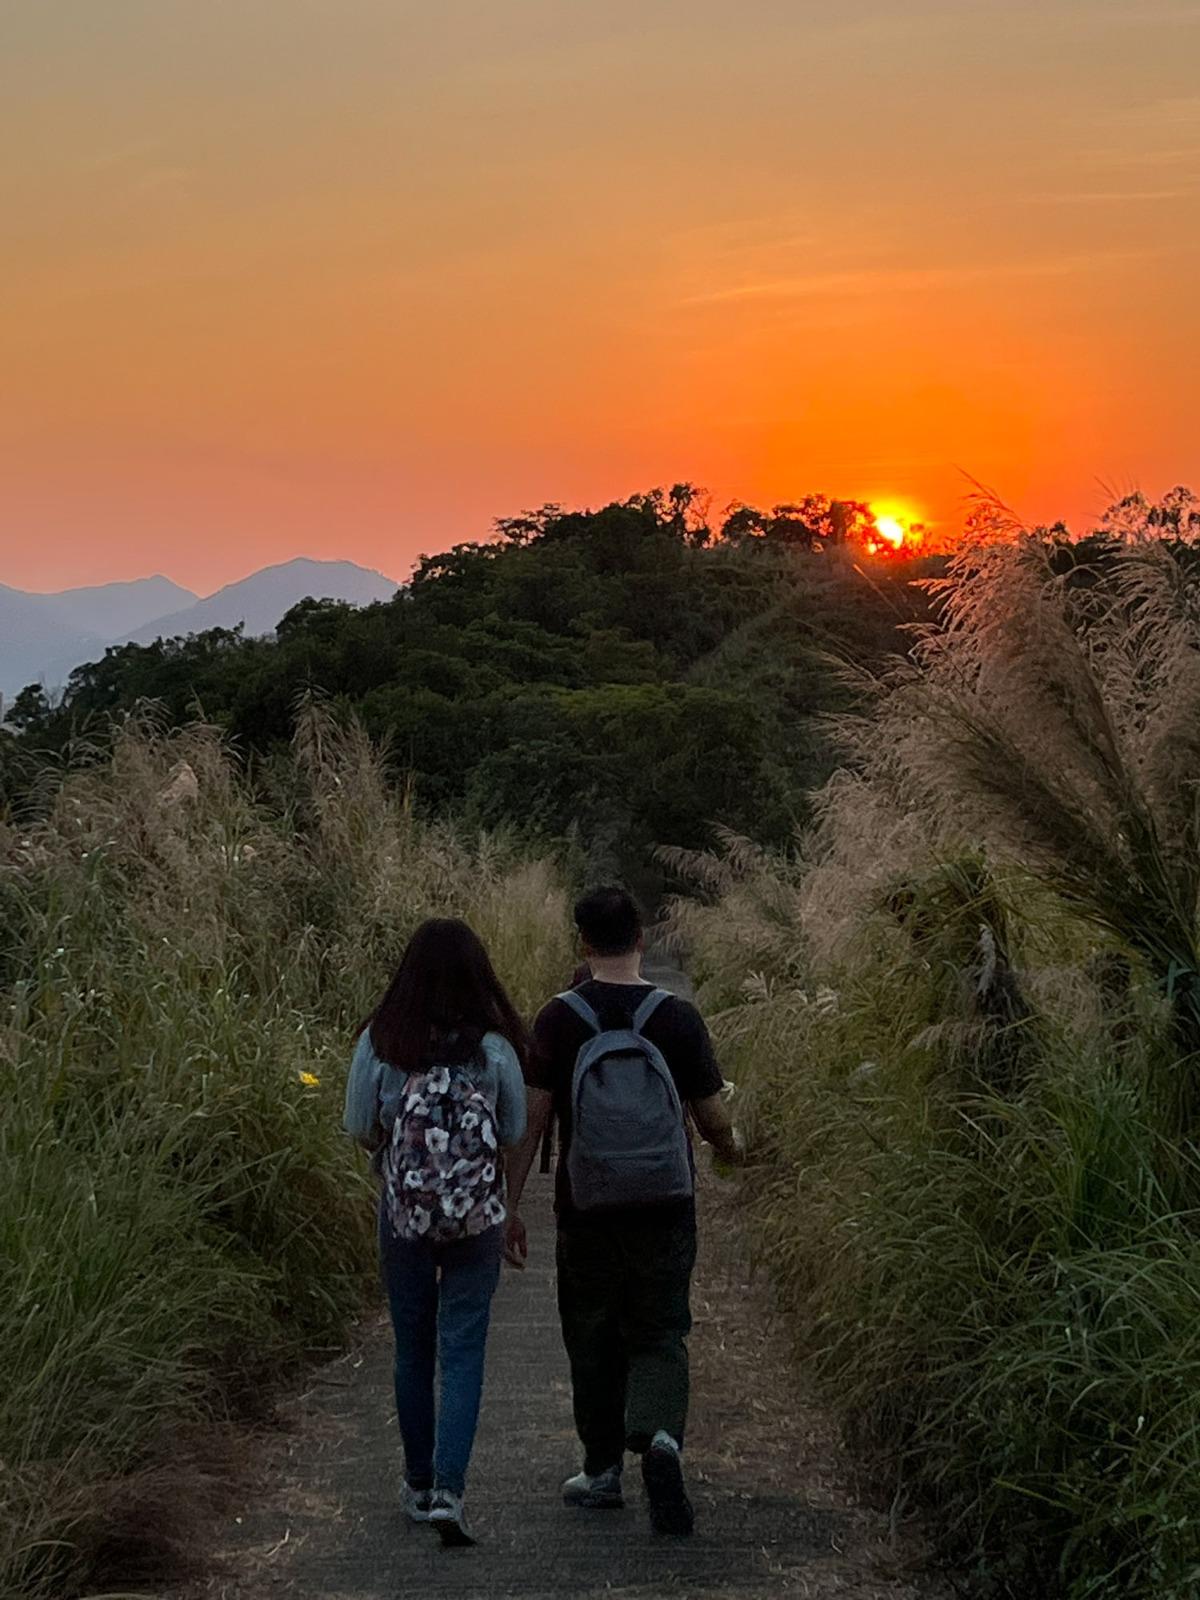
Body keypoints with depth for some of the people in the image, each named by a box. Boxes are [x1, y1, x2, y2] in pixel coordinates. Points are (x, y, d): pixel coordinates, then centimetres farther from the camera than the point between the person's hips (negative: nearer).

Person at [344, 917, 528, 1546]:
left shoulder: (379, 1045, -8)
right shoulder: (495, 1048, -9)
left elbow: (358, 1129, 0)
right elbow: (518, 1134, -1)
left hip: (403, 1216, 1)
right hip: (478, 1218, -1)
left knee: (412, 1351, 16)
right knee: (462, 1353, 3)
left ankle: (419, 1483, 28)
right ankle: (448, 1491, -10)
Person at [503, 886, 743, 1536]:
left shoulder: (559, 1019, -6)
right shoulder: (677, 1018, -5)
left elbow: (530, 1117, -6)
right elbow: (712, 1117, 1)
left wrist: (509, 1206, 1)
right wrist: (730, 1145, 24)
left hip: (587, 1209, 0)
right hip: (666, 1208, 0)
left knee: (593, 1342, 13)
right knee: (659, 1335, 8)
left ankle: (602, 1470, 23)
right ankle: (660, 1436, -17)